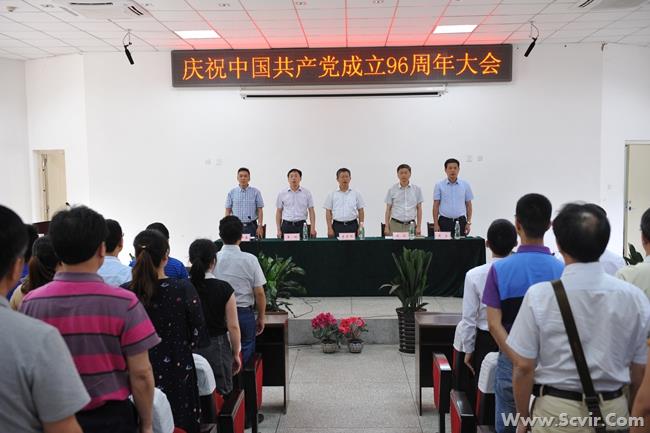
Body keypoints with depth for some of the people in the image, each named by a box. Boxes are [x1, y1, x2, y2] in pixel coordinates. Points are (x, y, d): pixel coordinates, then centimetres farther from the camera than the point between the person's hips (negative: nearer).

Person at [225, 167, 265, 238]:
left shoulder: (256, 192, 2)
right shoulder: (232, 192, 5)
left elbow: (260, 210, 2)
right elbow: (228, 211, 7)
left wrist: (260, 226, -6)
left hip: (251, 226, -1)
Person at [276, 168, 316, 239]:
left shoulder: (306, 193, 5)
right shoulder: (282, 194, 6)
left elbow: (311, 211, 4)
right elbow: (279, 212, 7)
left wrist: (313, 228, -6)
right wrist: (278, 229, 0)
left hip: (301, 225, 0)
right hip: (286, 226, 0)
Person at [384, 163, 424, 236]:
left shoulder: (417, 189, 5)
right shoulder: (392, 190, 3)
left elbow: (419, 209, 7)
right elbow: (388, 209, 5)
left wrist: (419, 226, 1)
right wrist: (386, 227, -1)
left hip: (411, 225, 1)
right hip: (395, 225, -1)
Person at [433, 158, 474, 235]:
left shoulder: (465, 185, 5)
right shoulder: (439, 185, 1)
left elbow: (468, 205, 8)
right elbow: (436, 205, 1)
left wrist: (468, 223, 1)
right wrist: (436, 224, -5)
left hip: (460, 221, 1)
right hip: (444, 221, -1)